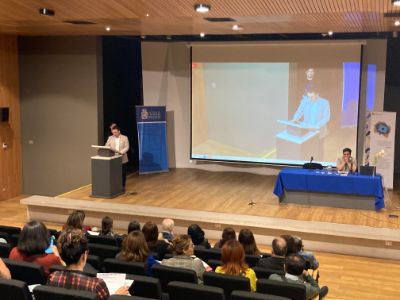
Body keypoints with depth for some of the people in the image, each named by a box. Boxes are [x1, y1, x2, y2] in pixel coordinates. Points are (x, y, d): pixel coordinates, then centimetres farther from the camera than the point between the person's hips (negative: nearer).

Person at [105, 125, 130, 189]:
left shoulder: (125, 138, 2)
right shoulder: (110, 138, 9)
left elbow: (127, 147, -5)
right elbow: (106, 146, 5)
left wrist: (121, 152, -22)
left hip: (122, 159, -1)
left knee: (123, 173, 5)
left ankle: (122, 186, 16)